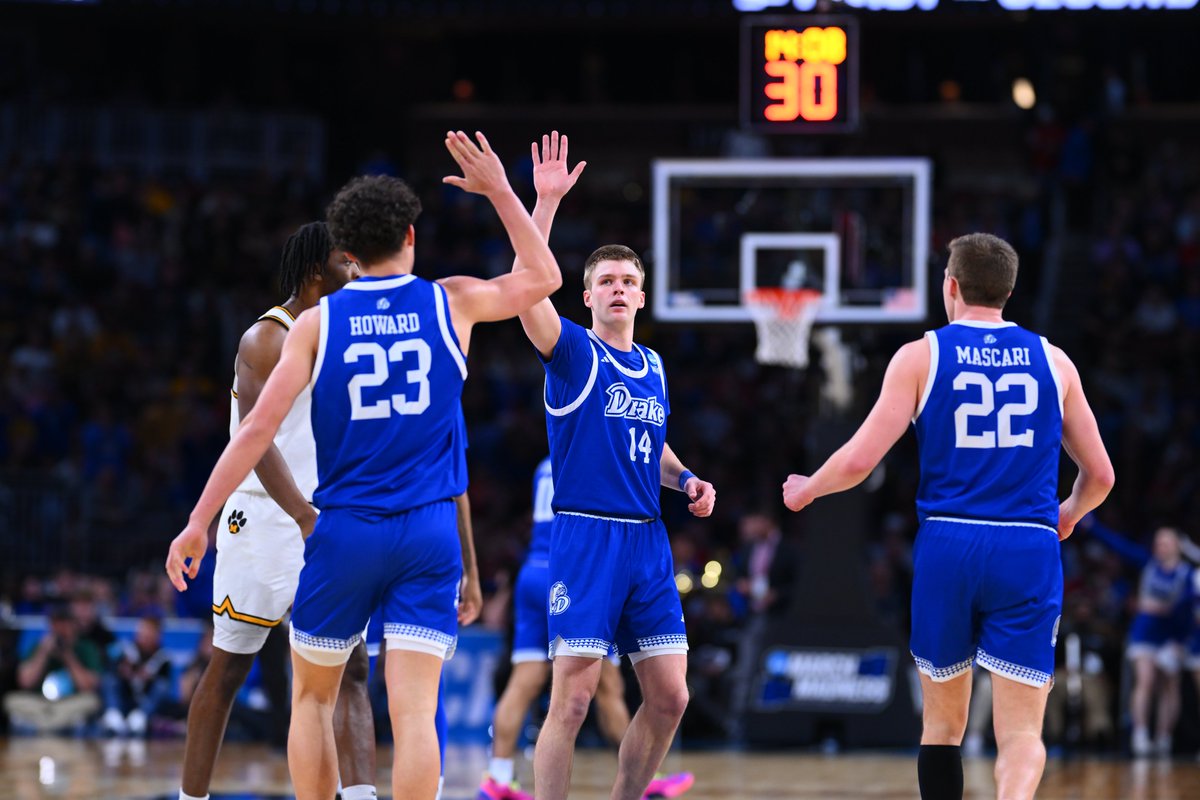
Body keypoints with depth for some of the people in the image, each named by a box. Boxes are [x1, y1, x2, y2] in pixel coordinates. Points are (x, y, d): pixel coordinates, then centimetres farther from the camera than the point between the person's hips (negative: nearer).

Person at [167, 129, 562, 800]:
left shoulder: (317, 322, 0)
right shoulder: (453, 303, 3)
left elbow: (259, 427, -4)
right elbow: (544, 278, 20)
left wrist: (199, 522, -1)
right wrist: (500, 193, 24)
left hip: (344, 531, 0)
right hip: (430, 532, 0)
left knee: (313, 695, 18)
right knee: (414, 710, -7)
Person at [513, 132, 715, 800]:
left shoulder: (652, 366, 15)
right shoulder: (573, 352, -3)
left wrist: (686, 480, 10)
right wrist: (546, 203, -28)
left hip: (648, 541, 6)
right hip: (586, 536, -6)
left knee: (669, 697, 4)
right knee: (573, 699, -10)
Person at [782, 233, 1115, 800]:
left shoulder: (921, 356, 3)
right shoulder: (1052, 361, 10)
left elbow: (860, 460, -4)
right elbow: (1100, 475, 16)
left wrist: (805, 492, 17)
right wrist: (1070, 512, 39)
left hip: (947, 545, 0)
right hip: (1030, 551, 0)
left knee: (943, 723, 17)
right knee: (1021, 732, -4)